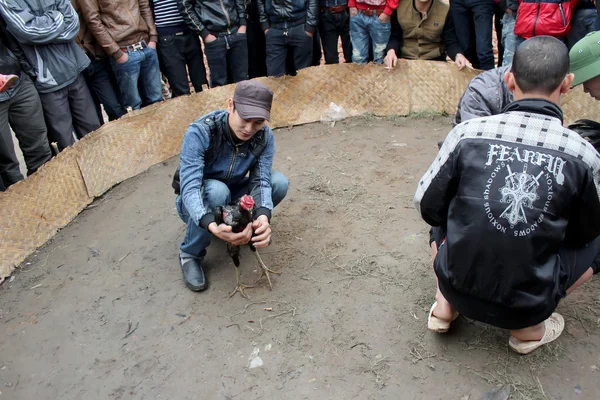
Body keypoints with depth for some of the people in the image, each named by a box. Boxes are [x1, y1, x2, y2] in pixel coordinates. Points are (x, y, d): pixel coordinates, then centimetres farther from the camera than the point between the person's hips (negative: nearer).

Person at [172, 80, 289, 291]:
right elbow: (189, 188, -38)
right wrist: (212, 225, -57)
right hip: (197, 204, -3)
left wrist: (263, 216, -47)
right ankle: (190, 254, -12)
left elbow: (261, 181, -24)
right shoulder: (200, 133, -32)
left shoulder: (264, 137, -18)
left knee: (279, 182, -21)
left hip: (233, 196, 4)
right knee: (217, 191, -38)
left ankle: (244, 225, 6)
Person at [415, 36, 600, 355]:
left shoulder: (468, 133, -11)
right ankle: (529, 327, 13)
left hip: (458, 288, 1)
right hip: (527, 304, -1)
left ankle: (445, 306, 16)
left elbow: (427, 206, -2)